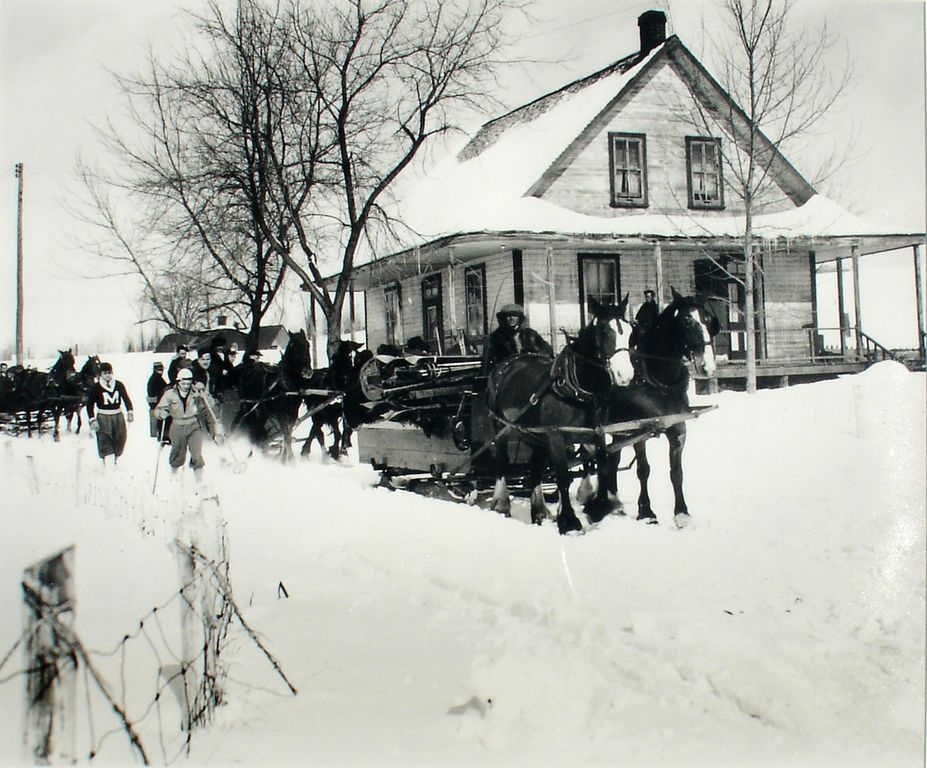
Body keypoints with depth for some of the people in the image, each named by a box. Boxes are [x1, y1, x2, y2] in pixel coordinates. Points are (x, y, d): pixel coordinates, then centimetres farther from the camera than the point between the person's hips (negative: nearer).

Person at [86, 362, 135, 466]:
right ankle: (104, 464, 5)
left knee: (120, 439, 7)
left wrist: (129, 411, -5)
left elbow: (126, 398, 9)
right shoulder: (96, 387, -6)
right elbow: (90, 404, -3)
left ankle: (116, 460, 26)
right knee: (104, 441, -6)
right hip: (103, 418, -3)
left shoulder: (119, 385, 1)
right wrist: (92, 420, -11)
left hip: (118, 416, 3)